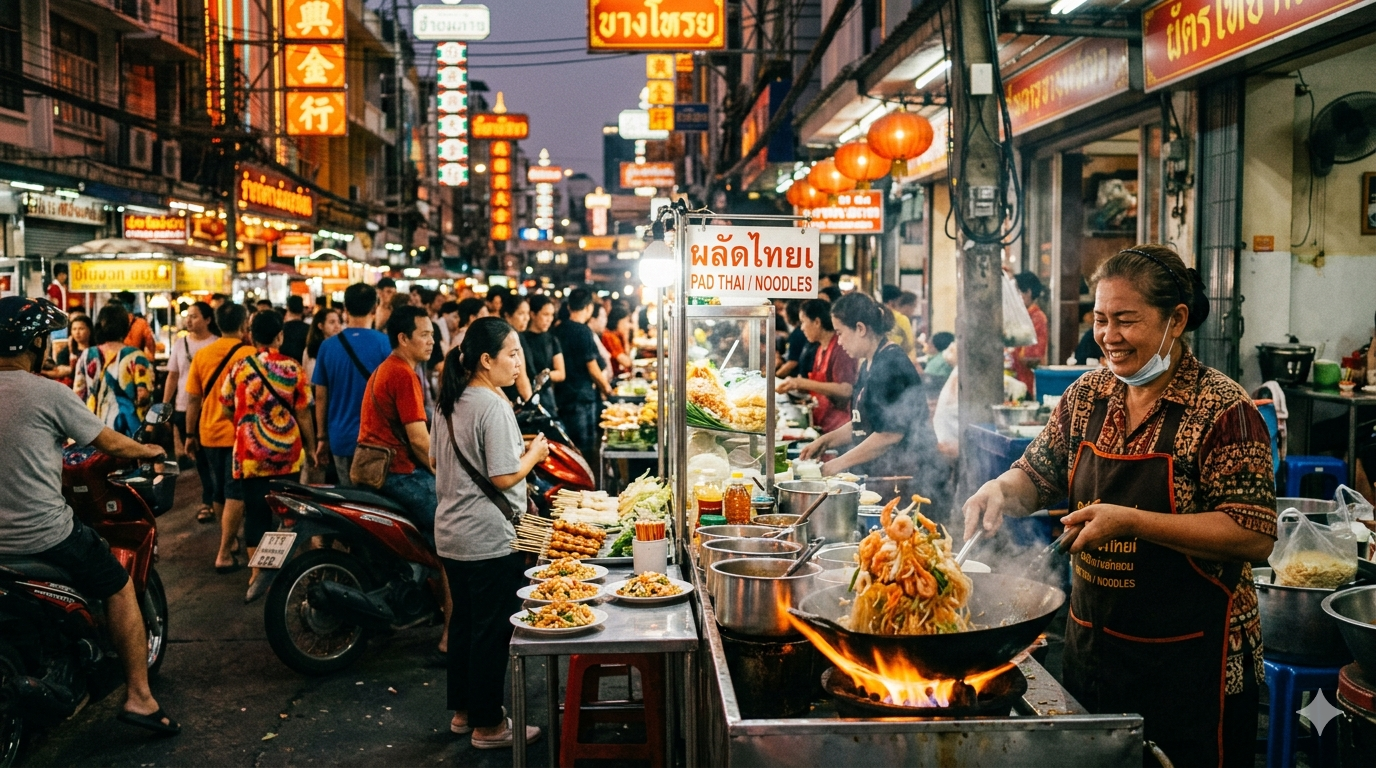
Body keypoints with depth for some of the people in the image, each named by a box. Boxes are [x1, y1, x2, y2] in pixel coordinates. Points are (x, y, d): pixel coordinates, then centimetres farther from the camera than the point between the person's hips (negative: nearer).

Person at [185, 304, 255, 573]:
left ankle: (229, 539, 36)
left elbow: (193, 399, 5)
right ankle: (224, 554, -5)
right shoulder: (249, 354, -11)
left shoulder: (202, 355, 2)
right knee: (235, 494, -2)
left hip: (210, 433, 5)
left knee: (219, 491, 18)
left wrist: (190, 434, 13)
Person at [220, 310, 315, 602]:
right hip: (288, 452, 0)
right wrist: (311, 447, 9)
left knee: (256, 511, 3)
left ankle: (259, 570, -5)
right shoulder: (293, 369, -5)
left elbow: (227, 408, 7)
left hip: (251, 451, 0)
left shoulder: (239, 368, -2)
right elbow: (303, 414, -3)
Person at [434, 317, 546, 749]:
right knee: (493, 630, 2)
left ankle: (463, 711, 31)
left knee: (463, 623, 18)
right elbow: (504, 477, -22)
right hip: (489, 539, -9)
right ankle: (488, 725, 13)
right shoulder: (493, 406, -19)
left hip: (451, 533, 9)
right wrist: (534, 454, -4)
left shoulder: (450, 403, 8)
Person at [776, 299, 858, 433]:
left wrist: (803, 383, -24)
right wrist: (795, 385, 4)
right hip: (822, 425, 8)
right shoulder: (821, 348, 11)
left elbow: (845, 390, -25)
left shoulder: (840, 347, -15)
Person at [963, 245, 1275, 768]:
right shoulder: (1087, 396, 2)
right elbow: (1038, 475, 11)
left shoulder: (1223, 410, -15)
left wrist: (1131, 521, -26)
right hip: (1091, 642, 6)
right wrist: (1000, 491, -11)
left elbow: (1254, 537, -19)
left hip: (1189, 662, -6)